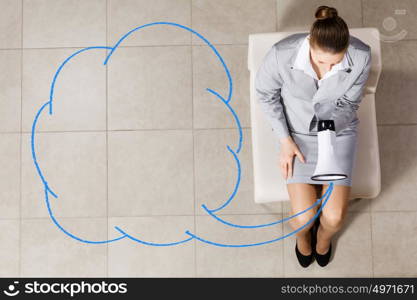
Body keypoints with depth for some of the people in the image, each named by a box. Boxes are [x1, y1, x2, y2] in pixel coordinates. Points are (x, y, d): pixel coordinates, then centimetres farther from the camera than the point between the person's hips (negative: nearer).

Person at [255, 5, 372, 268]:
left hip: (339, 131, 1)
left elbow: (349, 104, -8)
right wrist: (285, 140, -12)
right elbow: (265, 94, -9)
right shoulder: (282, 54, -30)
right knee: (303, 215, -11)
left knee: (335, 217, -8)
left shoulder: (361, 57, -27)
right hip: (296, 131, -1)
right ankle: (303, 235, 30)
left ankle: (324, 236, 33)